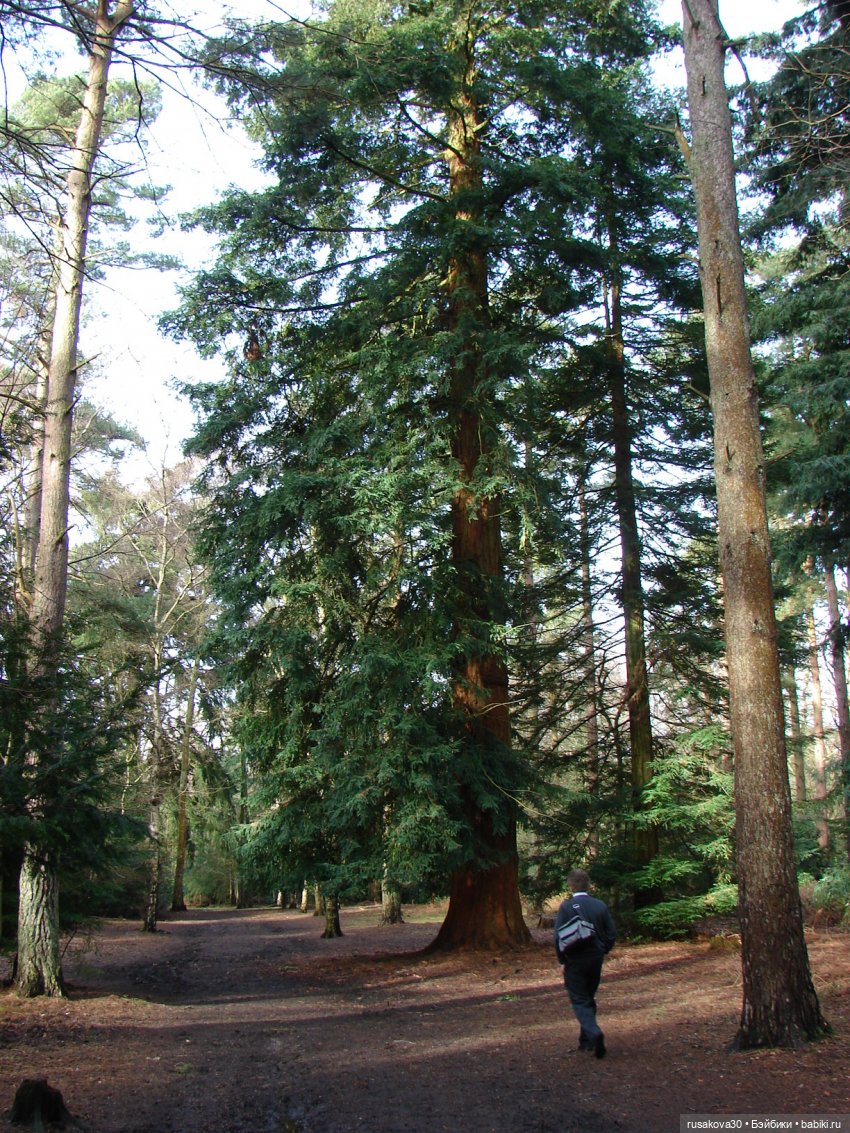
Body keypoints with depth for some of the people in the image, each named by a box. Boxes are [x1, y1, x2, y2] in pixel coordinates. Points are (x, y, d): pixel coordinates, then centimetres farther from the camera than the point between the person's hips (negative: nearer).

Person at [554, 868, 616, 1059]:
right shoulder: (600, 905, -1)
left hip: (575, 961, -4)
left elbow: (558, 936, -14)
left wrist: (562, 959, -1)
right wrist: (602, 951, 13)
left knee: (579, 1000, 1)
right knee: (589, 998, 19)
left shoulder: (566, 906, -13)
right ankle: (587, 1041, 25)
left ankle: (594, 1033, -21)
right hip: (596, 960, 5)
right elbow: (612, 933, 1)